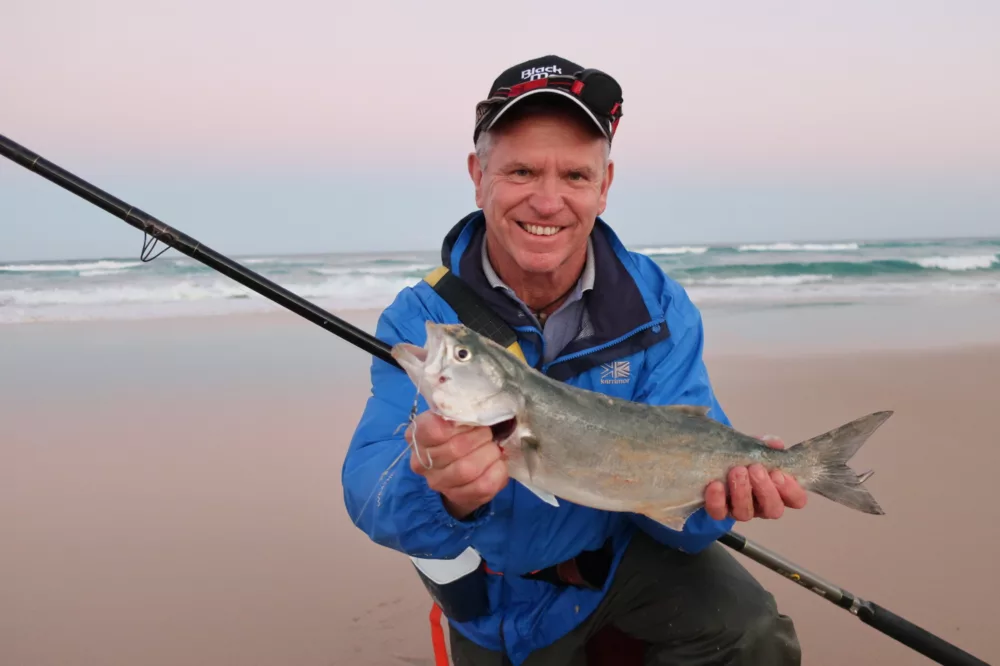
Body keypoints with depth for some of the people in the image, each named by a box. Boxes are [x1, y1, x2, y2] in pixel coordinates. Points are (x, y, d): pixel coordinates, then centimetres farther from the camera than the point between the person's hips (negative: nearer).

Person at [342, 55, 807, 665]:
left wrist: (720, 487, -44)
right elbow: (370, 491, -31)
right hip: (504, 591, 0)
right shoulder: (420, 321, -18)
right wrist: (446, 494, -55)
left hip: (626, 548, 0)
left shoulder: (657, 307, -15)